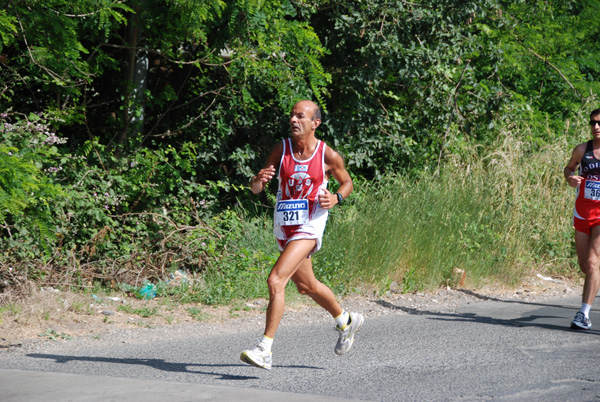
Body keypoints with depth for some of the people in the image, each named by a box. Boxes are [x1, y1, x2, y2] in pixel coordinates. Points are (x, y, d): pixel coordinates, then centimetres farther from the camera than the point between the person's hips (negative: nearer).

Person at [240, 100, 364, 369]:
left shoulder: (328, 156, -9)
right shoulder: (281, 150, -2)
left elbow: (347, 182, 9)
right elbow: (256, 189, -1)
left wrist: (335, 199, -13)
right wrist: (259, 180, -25)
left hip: (309, 228, -6)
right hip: (284, 227, 6)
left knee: (276, 281, -22)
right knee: (305, 285, 22)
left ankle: (265, 349, -20)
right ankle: (346, 321, 48)